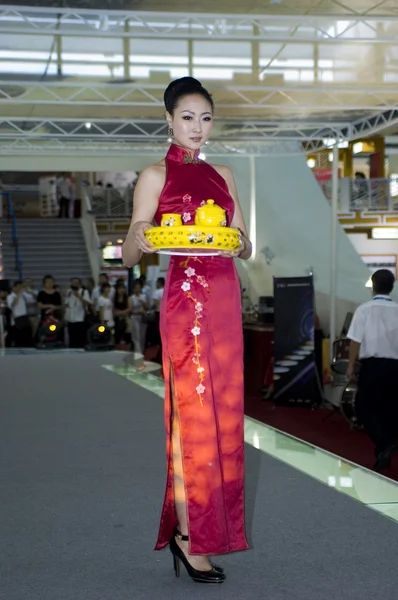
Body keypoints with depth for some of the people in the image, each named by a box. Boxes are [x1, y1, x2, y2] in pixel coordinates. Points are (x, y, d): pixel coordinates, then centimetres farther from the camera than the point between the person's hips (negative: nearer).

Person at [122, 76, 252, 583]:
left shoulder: (223, 175, 17)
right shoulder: (156, 175, 3)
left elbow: (245, 246, 16)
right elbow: (127, 256, -2)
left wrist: (240, 241, -7)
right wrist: (140, 241, -25)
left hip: (225, 302, 5)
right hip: (185, 299, -5)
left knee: (224, 411, 6)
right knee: (193, 412, -7)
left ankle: (216, 520, 18)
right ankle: (188, 535, -1)